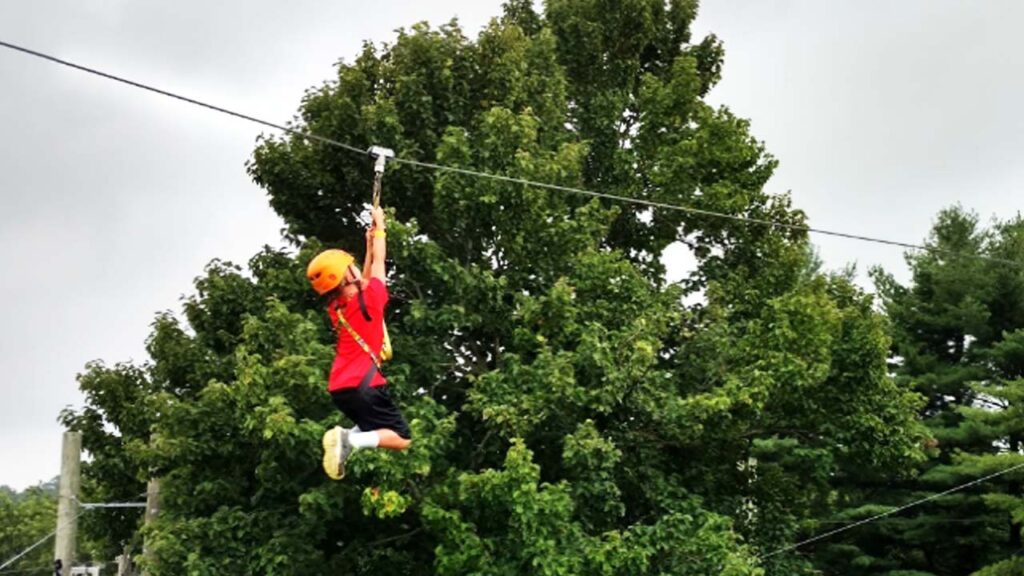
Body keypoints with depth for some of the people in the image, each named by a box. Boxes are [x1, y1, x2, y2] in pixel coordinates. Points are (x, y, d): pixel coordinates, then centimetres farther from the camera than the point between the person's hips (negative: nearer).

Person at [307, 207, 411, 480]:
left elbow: (365, 281, 27)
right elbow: (379, 263, 6)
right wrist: (379, 226, 17)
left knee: (374, 426, 28)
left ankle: (347, 437, -3)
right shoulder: (369, 300, -8)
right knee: (402, 438, -1)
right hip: (362, 385, -8)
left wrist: (369, 243, 30)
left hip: (339, 388, 8)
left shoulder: (336, 308, 11)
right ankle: (352, 440, -24)